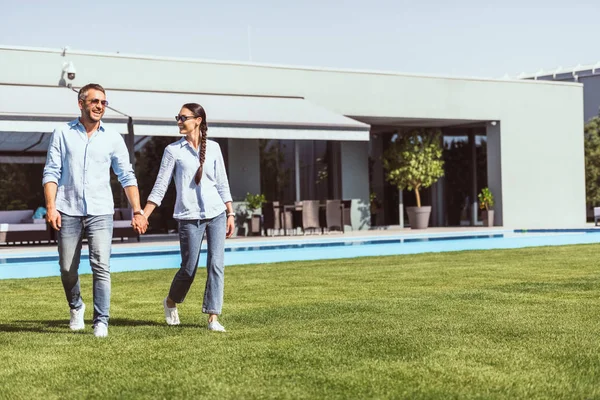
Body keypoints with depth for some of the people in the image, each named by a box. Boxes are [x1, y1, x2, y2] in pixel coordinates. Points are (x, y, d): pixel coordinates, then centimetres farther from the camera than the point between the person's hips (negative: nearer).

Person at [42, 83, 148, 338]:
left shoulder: (113, 138, 7)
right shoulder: (62, 134, 5)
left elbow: (127, 177, 8)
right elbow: (51, 172, 2)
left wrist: (137, 211, 0)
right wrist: (50, 206, -10)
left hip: (100, 212, 0)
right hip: (68, 211, 0)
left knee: (101, 266, -11)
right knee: (67, 269, 6)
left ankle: (101, 322, -4)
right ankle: (76, 307, 33)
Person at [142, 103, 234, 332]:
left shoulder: (213, 148, 7)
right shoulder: (173, 150, 1)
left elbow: (222, 184, 12)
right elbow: (160, 186, 0)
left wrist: (230, 214, 9)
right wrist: (143, 215, -6)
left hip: (216, 214, 2)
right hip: (189, 218, -2)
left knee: (216, 265, -6)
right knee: (189, 268, 3)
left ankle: (213, 317, 0)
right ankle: (171, 302, 32)